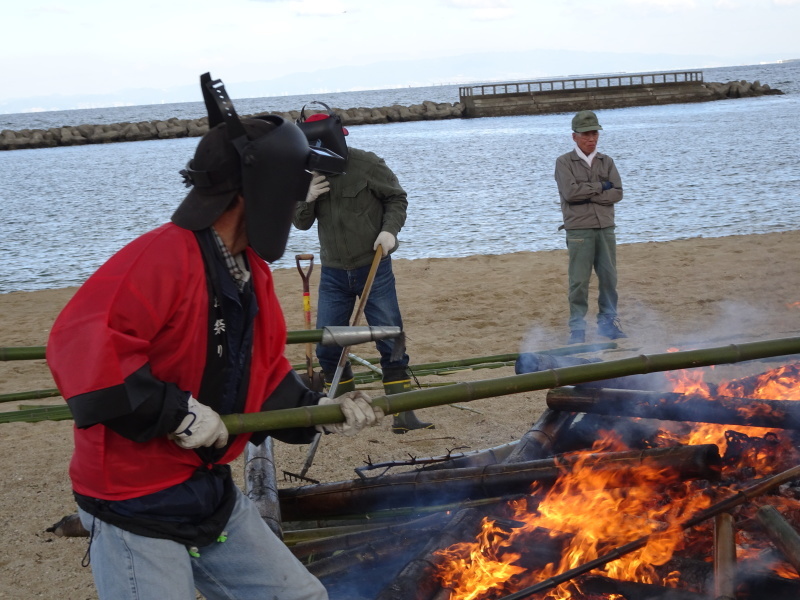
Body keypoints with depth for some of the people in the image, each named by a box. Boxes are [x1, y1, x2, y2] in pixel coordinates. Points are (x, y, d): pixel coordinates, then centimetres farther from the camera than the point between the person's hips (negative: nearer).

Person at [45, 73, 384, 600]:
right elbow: (78, 345, -32)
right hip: (135, 512, -9)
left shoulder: (252, 274, 9)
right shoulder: (162, 257, -22)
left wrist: (320, 411, 4)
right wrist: (177, 412, -29)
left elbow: (267, 376, 19)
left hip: (212, 494, 9)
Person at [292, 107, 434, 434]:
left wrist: (389, 229, -16)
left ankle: (402, 414, 1)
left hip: (374, 268, -4)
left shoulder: (367, 165, -9)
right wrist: (307, 199, -13)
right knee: (326, 348, 3)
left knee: (391, 342, -4)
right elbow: (300, 223, 7)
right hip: (333, 274, 4)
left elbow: (397, 198, 1)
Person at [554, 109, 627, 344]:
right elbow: (570, 192, -13)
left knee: (608, 277, 6)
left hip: (605, 228, 4)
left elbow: (617, 193, -1)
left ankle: (608, 322, 18)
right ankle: (577, 327, 3)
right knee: (579, 280, -3)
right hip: (578, 229, -4)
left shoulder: (606, 162, 12)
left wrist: (586, 195, -10)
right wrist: (601, 187, -6)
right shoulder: (564, 162, 2)